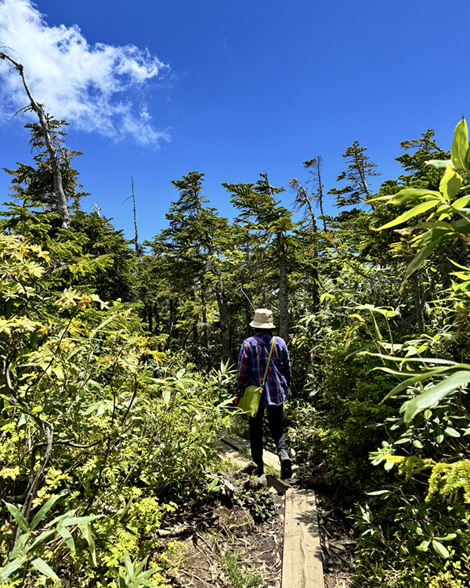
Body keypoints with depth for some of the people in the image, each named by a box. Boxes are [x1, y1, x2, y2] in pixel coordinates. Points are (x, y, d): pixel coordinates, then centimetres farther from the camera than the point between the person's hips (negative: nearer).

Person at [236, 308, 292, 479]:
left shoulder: (248, 343, -10)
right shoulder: (280, 342, 0)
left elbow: (242, 370, -8)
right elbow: (287, 368, 7)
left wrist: (239, 390, 3)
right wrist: (287, 387, 20)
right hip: (277, 392, 2)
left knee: (256, 428, 13)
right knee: (277, 427, 13)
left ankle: (258, 465, 20)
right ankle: (283, 454, -12)